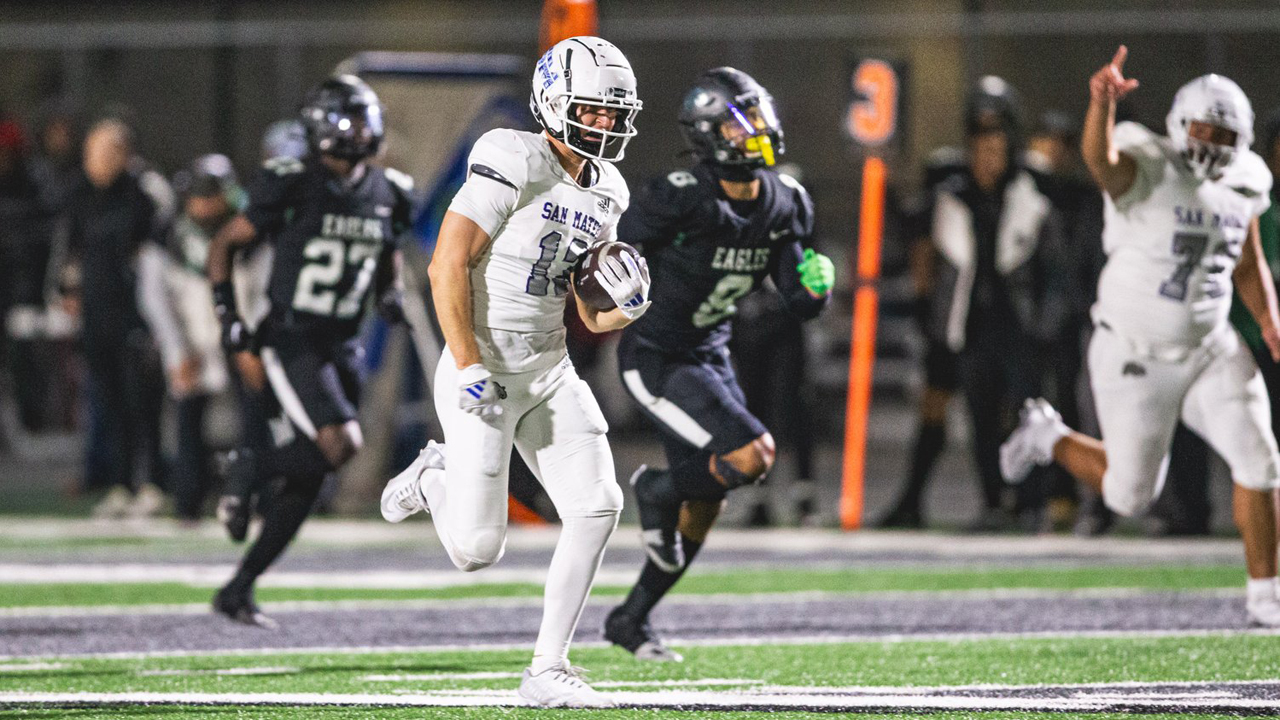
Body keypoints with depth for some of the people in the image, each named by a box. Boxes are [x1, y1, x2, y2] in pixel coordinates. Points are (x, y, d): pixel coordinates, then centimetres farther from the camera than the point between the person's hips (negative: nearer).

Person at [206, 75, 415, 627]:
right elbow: (223, 245, 0)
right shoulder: (292, 187, -11)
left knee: (308, 480, 4)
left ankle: (239, 590, 13)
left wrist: (391, 298, 1)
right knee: (341, 445, -24)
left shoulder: (387, 195, 6)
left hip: (340, 347, 6)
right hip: (290, 344, -6)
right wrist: (228, 315, -8)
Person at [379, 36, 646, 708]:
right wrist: (469, 368, -21)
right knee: (477, 551, -7)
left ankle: (547, 670, 1)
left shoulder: (604, 194, 9)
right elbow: (448, 266, -18)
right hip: (485, 370, -7)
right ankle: (433, 480, 29)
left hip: (550, 371, 7)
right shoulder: (515, 163, -16)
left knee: (598, 506, -9)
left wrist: (627, 305, -7)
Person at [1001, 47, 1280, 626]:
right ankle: (1049, 436, 35)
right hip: (1136, 356, -5)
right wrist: (1102, 103, -64)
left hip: (1209, 350, 5)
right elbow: (1100, 160, -44)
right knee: (1130, 494, 6)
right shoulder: (1146, 169, -19)